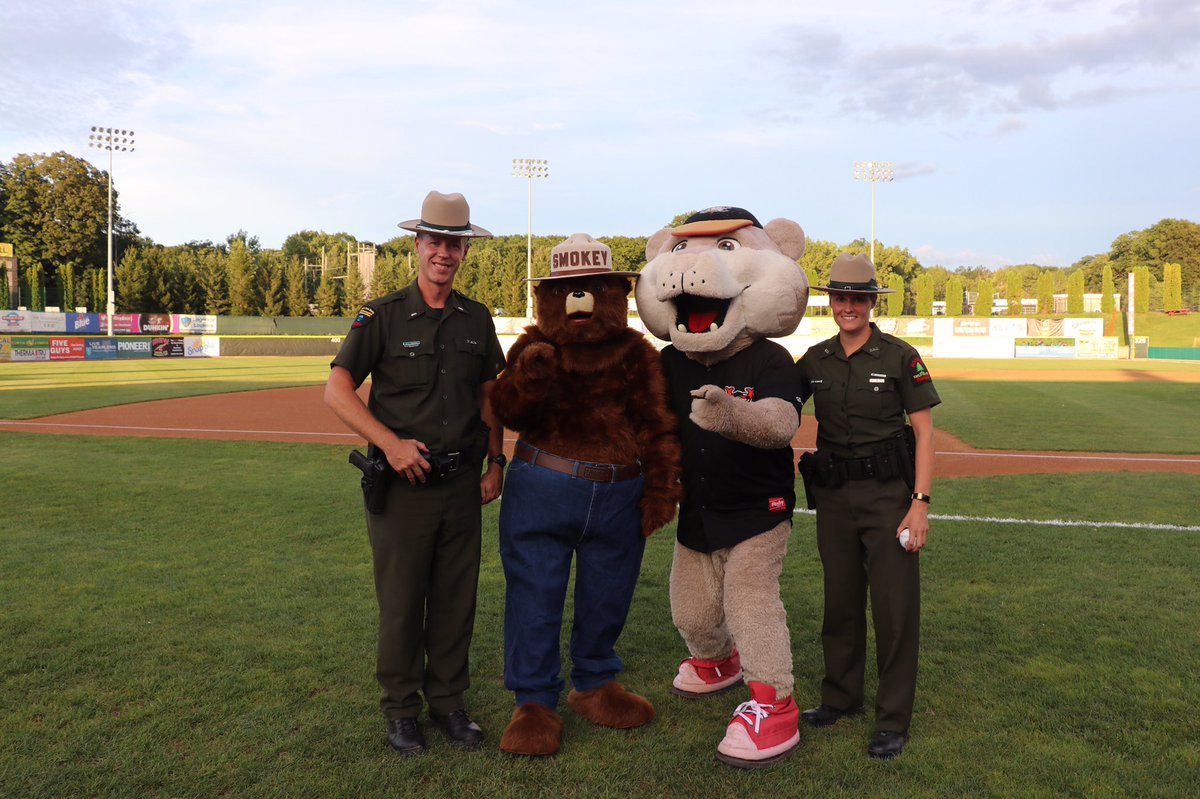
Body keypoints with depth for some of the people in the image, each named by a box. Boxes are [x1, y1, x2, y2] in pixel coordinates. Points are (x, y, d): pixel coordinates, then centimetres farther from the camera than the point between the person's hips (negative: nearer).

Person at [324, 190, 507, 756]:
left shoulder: (477, 320, 9)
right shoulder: (382, 316, -3)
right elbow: (336, 391, -7)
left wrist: (495, 461, 7)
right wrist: (390, 443, -16)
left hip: (463, 483, 4)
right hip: (403, 482, -3)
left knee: (455, 600, 12)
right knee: (400, 603, 4)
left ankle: (448, 701, 27)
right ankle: (401, 709, 22)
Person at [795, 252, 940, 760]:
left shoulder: (900, 357, -5)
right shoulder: (815, 360, 6)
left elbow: (925, 432, -6)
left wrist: (920, 501, -13)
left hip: (888, 492, -4)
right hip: (833, 494, 4)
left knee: (895, 605, 0)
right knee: (840, 600, 15)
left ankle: (893, 720, 13)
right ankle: (841, 698, 31)